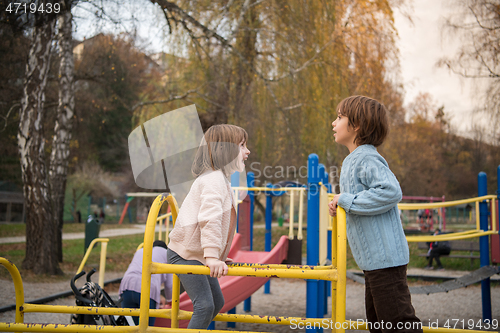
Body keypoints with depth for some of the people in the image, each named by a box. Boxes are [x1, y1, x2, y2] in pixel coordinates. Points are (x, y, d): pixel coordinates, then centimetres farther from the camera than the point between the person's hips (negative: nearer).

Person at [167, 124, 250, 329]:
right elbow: (209, 218, -30)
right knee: (205, 305, -16)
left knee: (217, 302, 14)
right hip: (185, 253, -10)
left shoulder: (221, 178, 16)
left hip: (199, 254, 10)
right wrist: (212, 256, -37)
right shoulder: (214, 178, -18)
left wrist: (218, 256, 26)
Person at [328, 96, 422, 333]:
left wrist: (346, 200, -21)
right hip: (373, 258, 11)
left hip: (384, 257, -11)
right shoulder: (353, 159, 16)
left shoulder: (366, 158, -15)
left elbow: (391, 191, -29)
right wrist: (340, 204, 7)